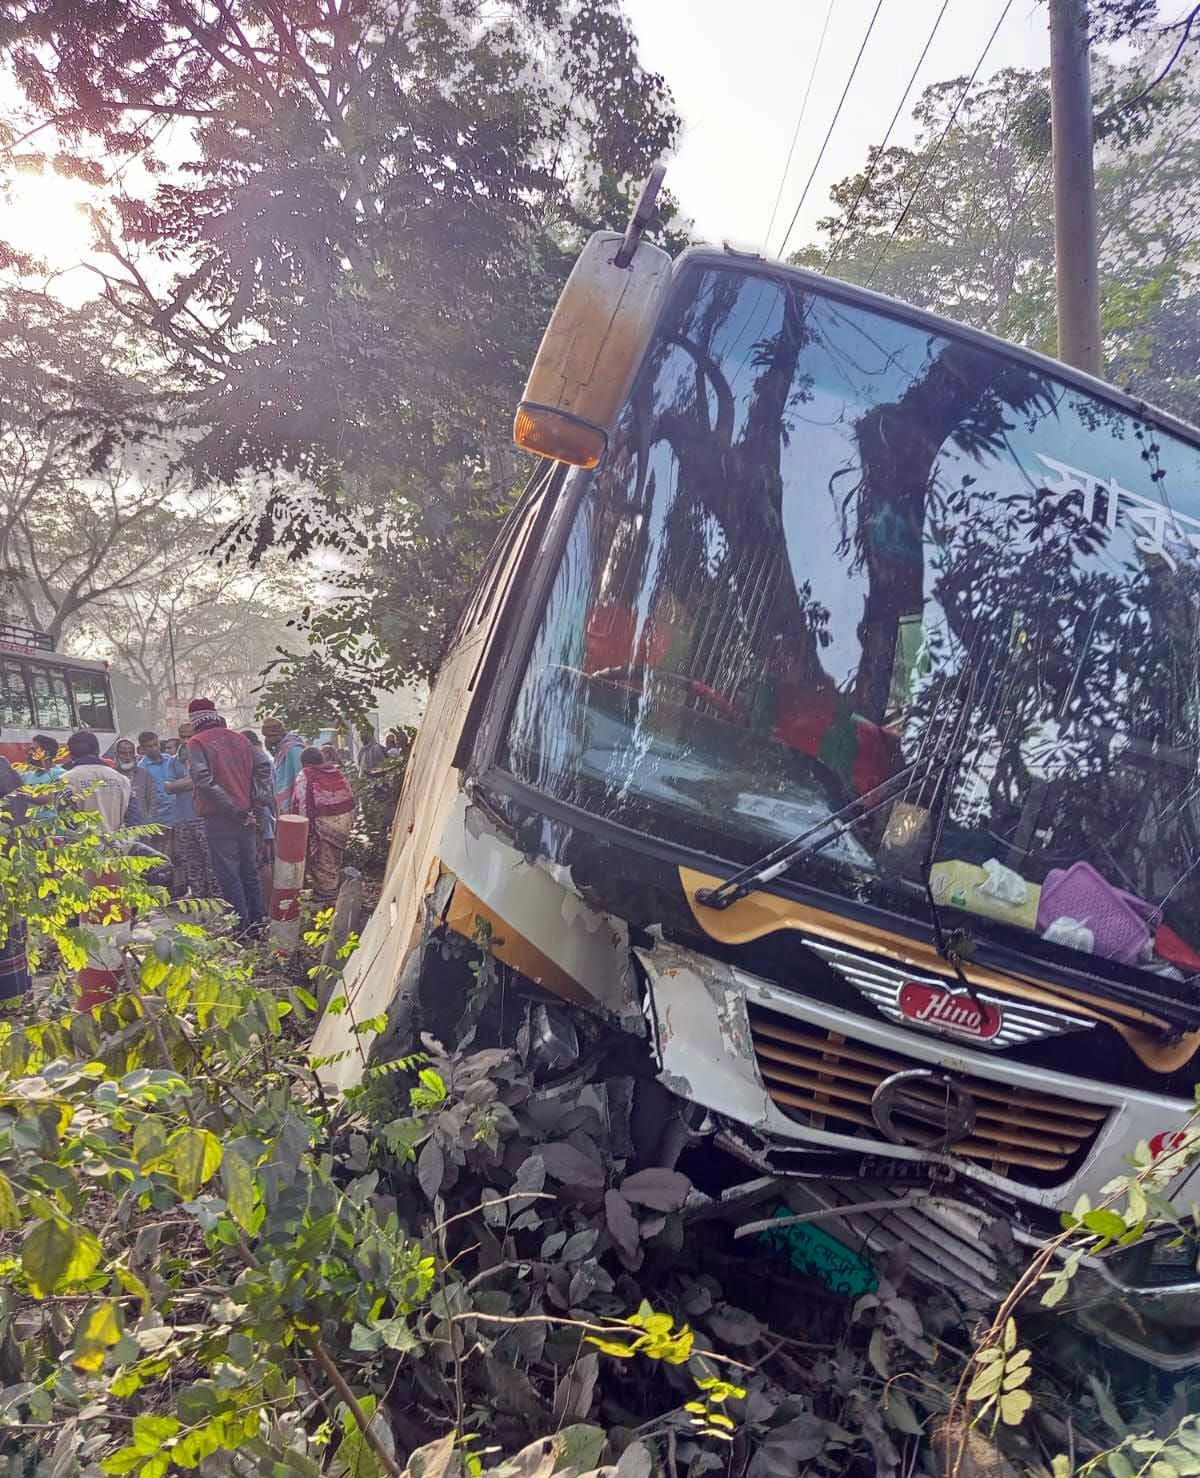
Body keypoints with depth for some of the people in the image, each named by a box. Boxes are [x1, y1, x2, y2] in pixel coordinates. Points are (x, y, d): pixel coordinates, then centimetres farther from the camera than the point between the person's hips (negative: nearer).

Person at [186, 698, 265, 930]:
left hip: (219, 818, -6)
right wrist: (247, 809, 13)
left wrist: (232, 808, -16)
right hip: (245, 818, 6)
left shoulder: (197, 743, -7)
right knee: (249, 870, 15)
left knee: (228, 875, 0)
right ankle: (257, 921, 21)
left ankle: (241, 925, 2)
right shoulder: (241, 739, 10)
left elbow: (204, 781, -19)